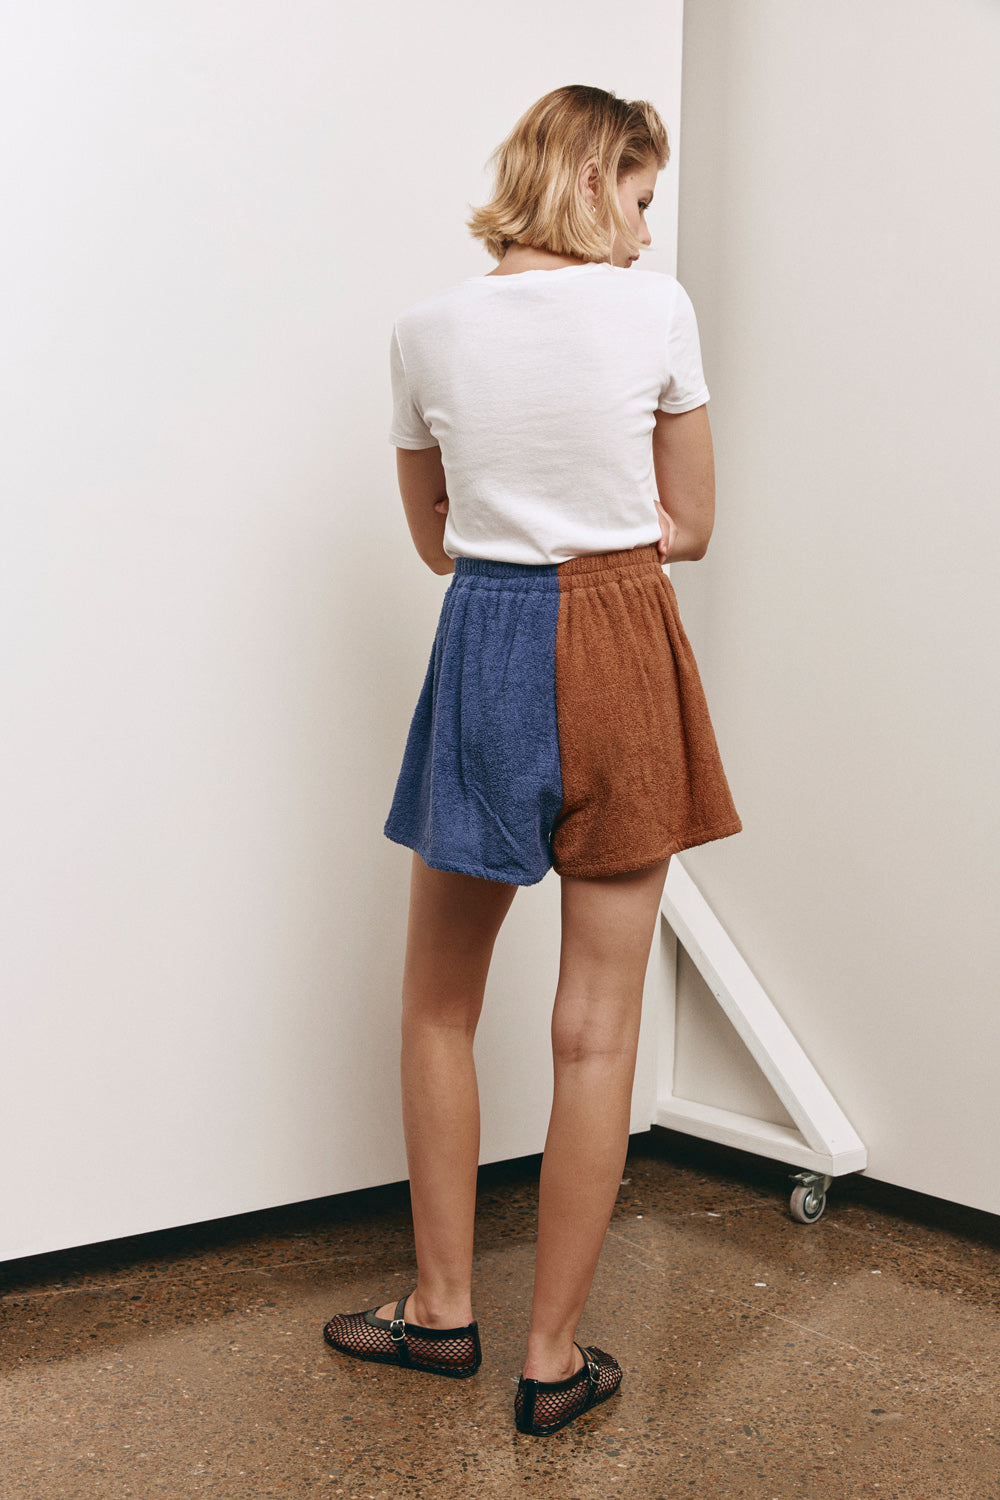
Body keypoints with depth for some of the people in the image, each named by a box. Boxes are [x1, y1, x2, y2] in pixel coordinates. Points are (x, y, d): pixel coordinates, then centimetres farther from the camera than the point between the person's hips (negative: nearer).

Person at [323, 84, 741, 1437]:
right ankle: (556, 1360, 15)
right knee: (598, 1026, 5)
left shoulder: (429, 331, 4)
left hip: (484, 648, 2)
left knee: (440, 1004, 18)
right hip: (619, 657, -2)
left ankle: (444, 1308, 27)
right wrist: (605, 522, 11)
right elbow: (688, 527, 3)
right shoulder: (656, 310, -4)